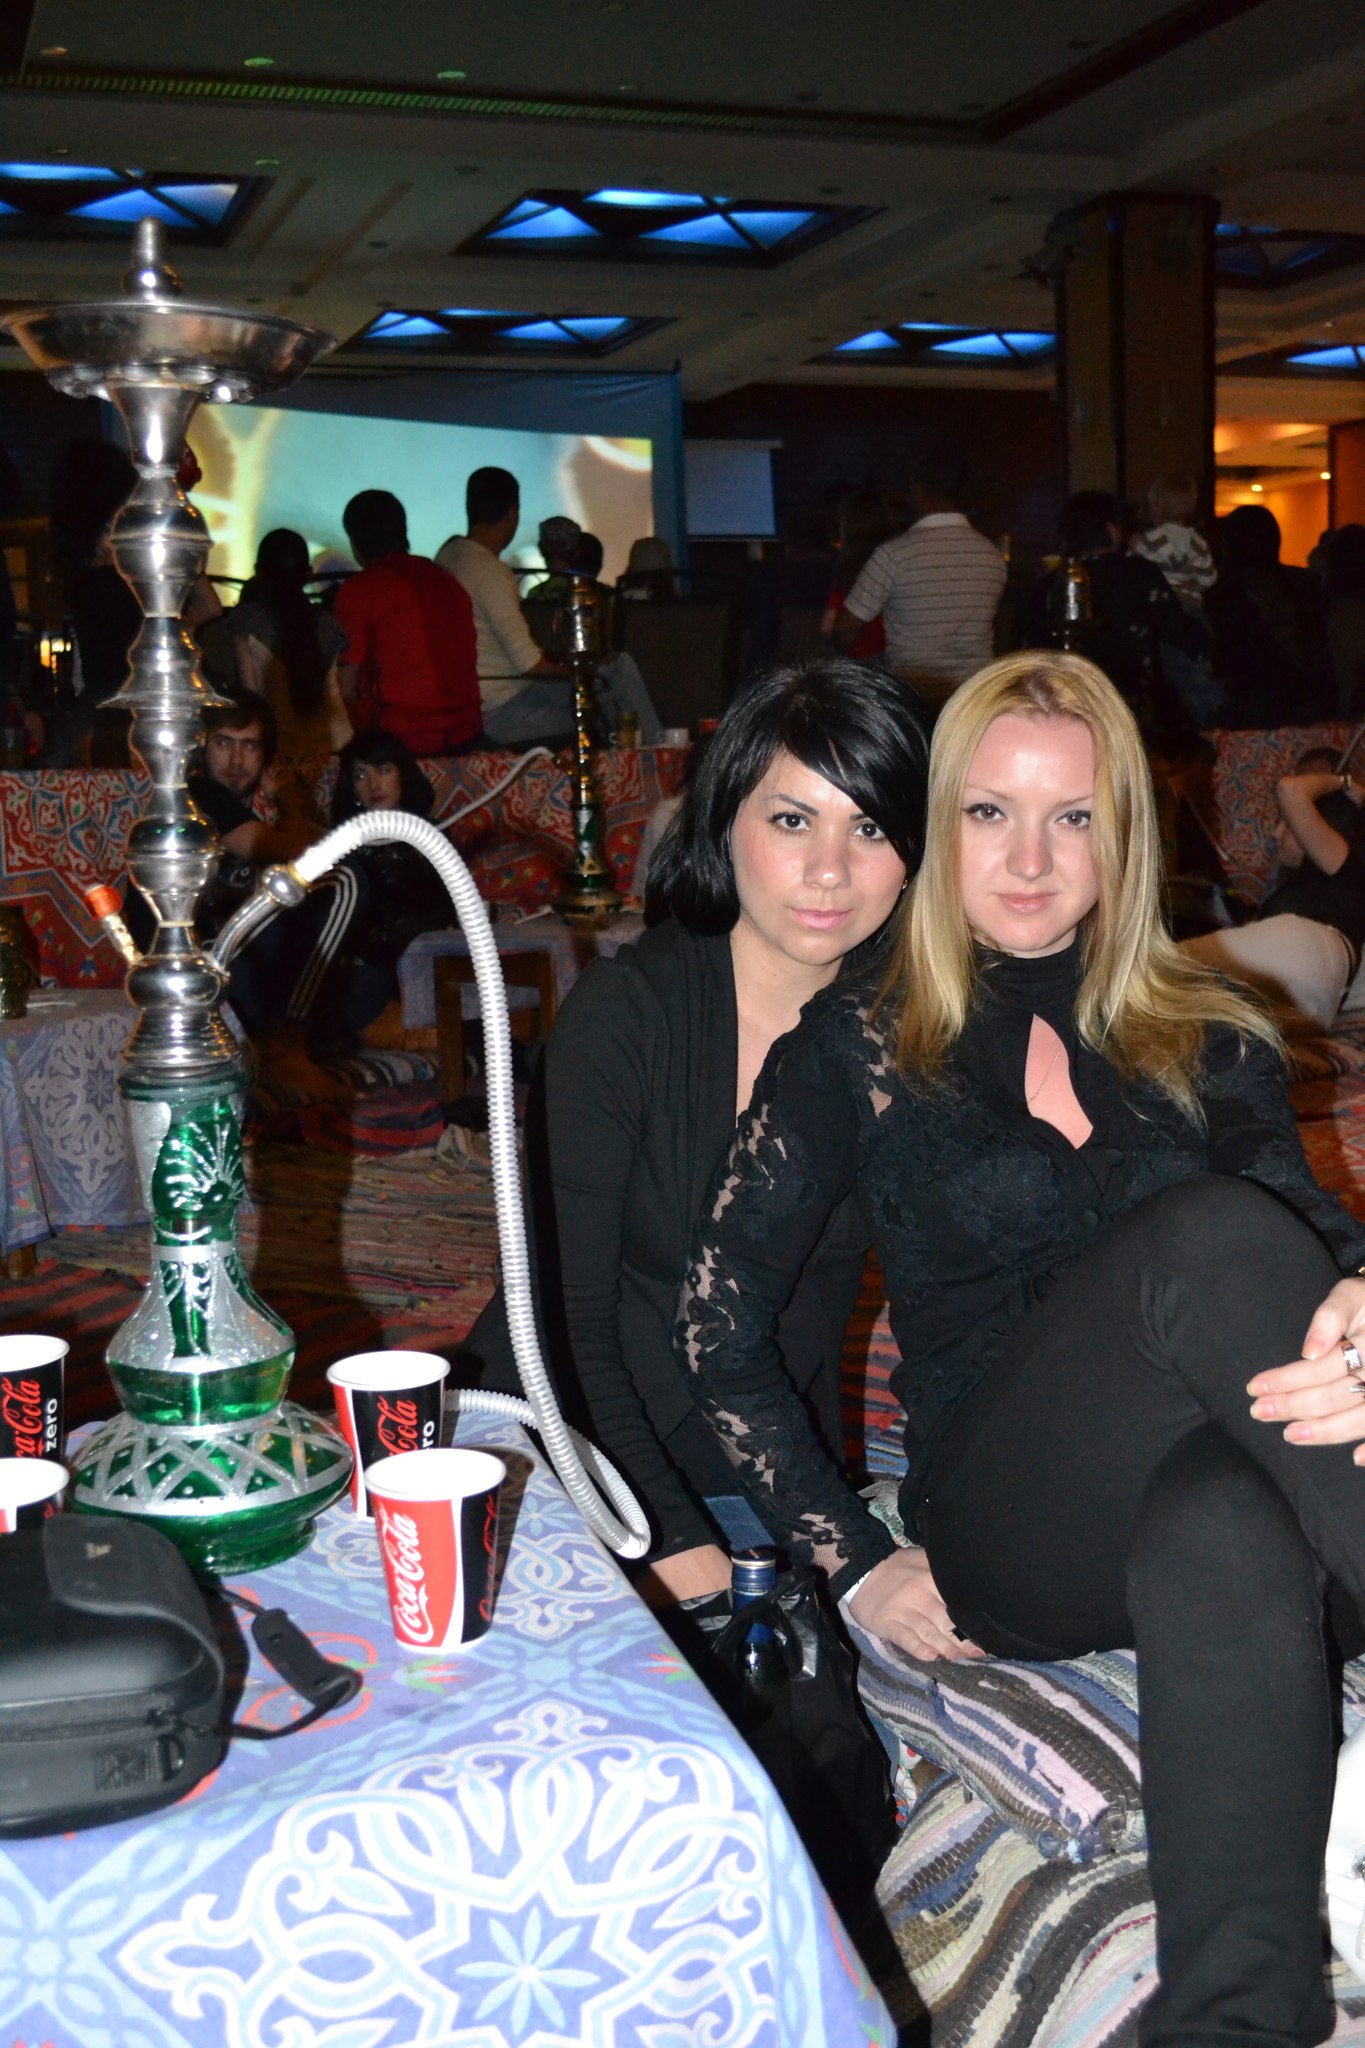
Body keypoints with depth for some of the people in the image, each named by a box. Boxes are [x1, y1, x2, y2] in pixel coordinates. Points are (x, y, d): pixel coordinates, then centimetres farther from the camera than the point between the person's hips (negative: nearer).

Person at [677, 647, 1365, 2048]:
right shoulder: (858, 1049, 10)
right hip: (1001, 1537, -1)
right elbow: (719, 1323, 6)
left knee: (1226, 1534, -39)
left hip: (1192, 1500, 2)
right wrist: (854, 1563, -2)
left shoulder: (1209, 1042, 18)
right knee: (1217, 1237, -32)